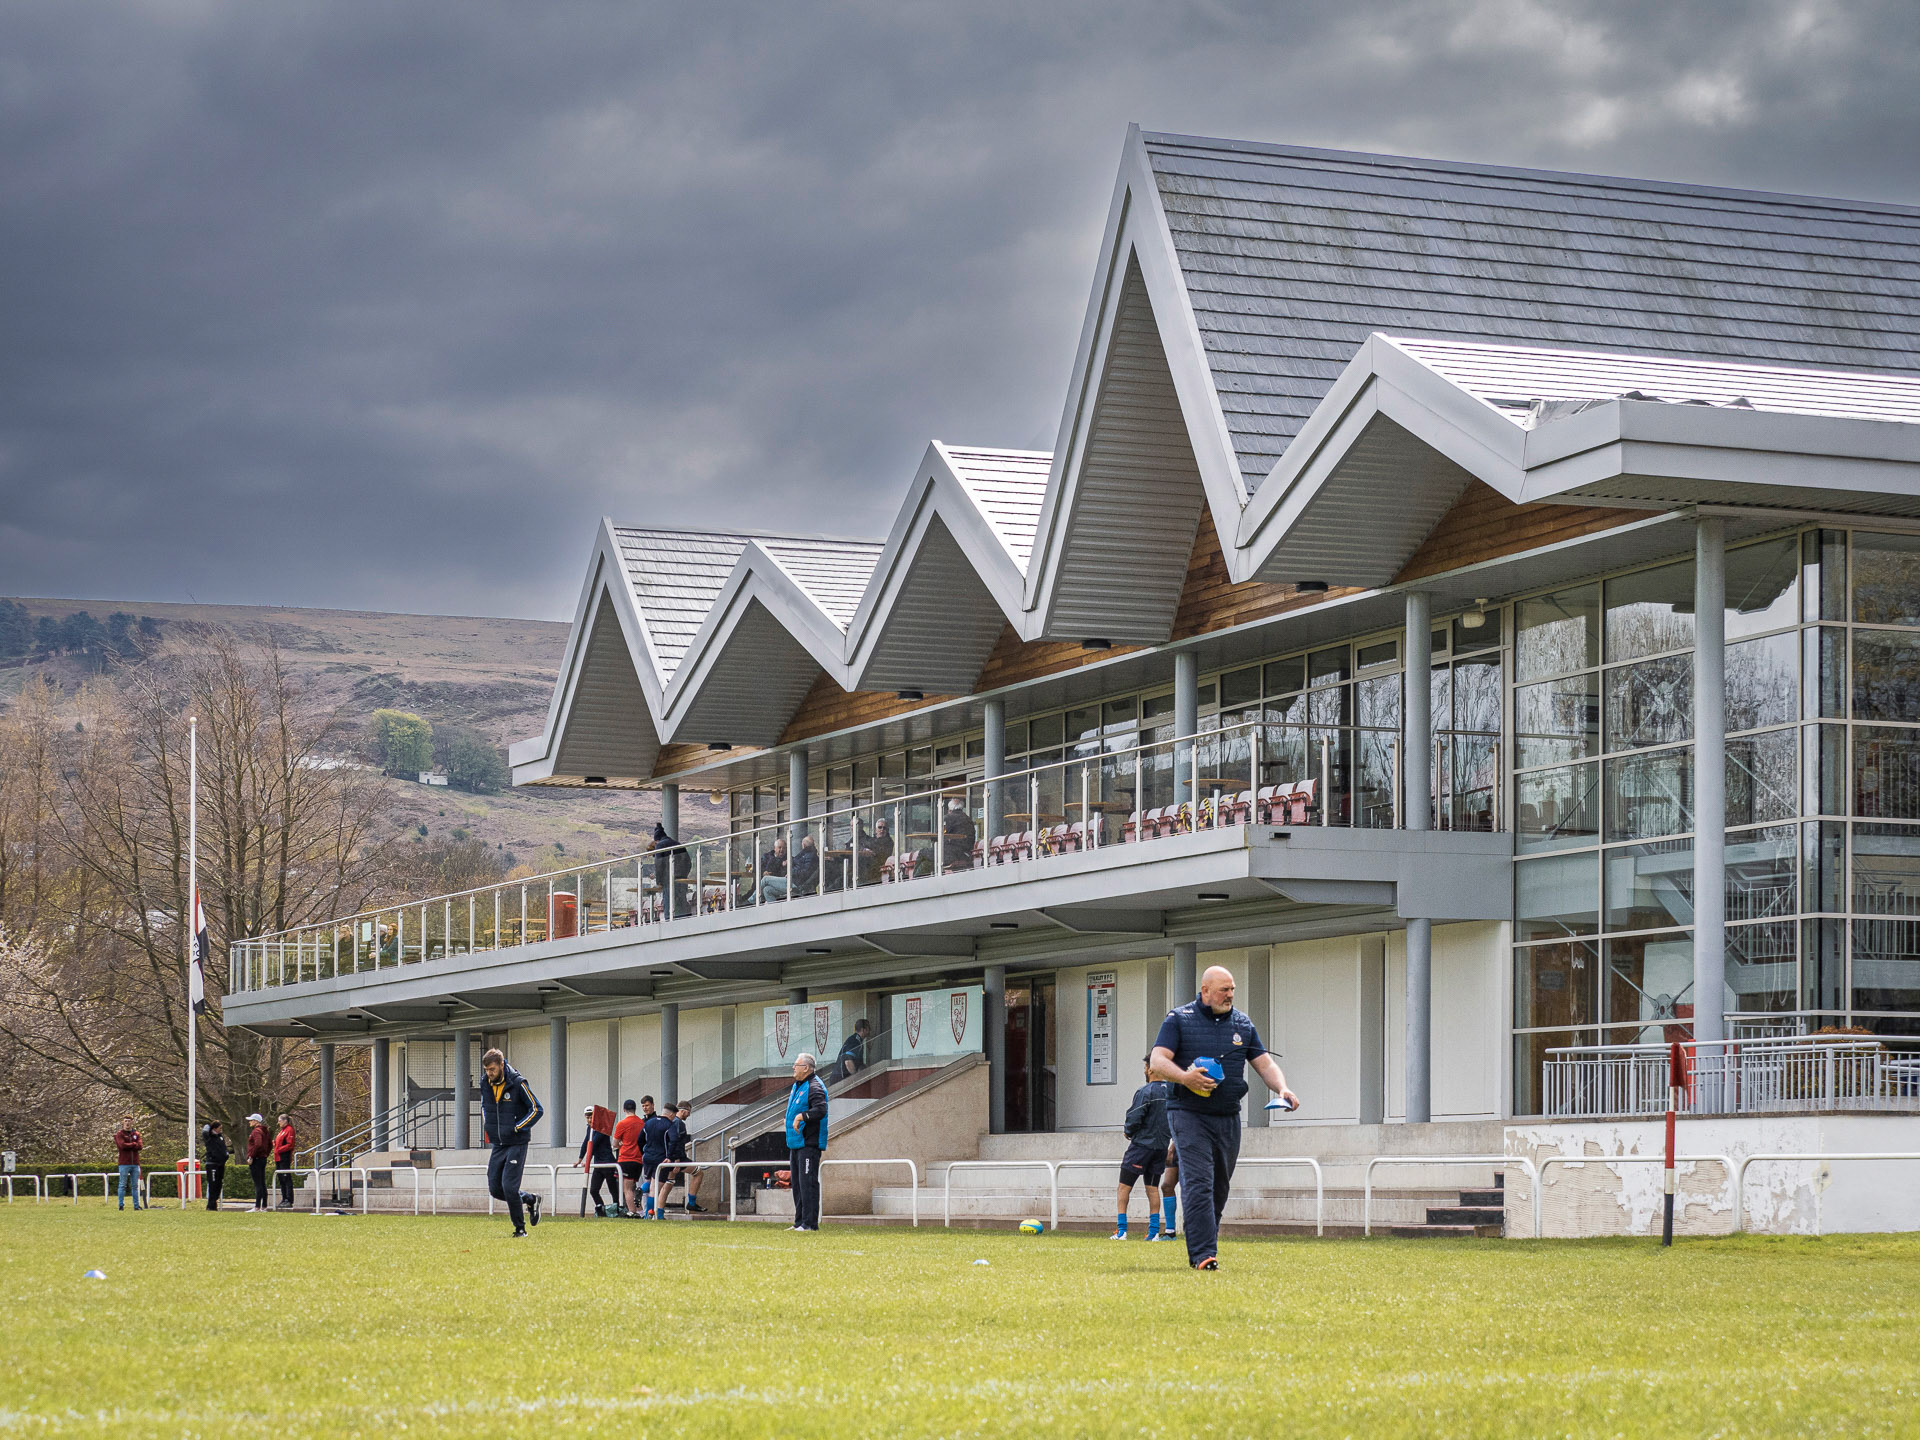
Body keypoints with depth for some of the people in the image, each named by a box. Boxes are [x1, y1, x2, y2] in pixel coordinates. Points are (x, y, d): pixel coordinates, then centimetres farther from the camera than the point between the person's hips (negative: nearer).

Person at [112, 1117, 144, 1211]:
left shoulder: (136, 1134, 14)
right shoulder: (119, 1134, 3)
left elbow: (140, 1146, -1)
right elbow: (122, 1145, -13)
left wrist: (128, 1146, -8)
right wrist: (134, 1144, -3)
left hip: (135, 1163, 4)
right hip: (124, 1163, -4)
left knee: (135, 1185, 5)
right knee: (123, 1185, -4)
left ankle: (136, 1205, 8)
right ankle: (121, 1205, -1)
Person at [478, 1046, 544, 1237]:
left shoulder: (518, 1083, -14)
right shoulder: (486, 1085, 4)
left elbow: (537, 1110, -11)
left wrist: (516, 1128, -13)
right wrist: (487, 1125, 11)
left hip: (517, 1144, -7)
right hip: (498, 1145, 7)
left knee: (509, 1187, -12)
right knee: (495, 1189, 3)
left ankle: (520, 1229, 3)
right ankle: (530, 1200, 26)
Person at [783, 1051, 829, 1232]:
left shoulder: (814, 1087, -14)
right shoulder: (797, 1086, 17)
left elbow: (821, 1109, -29)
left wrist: (802, 1116, -36)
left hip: (809, 1143, -10)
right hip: (795, 1142, 10)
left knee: (807, 1182, -11)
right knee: (796, 1182, 13)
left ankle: (810, 1223, -10)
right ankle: (799, 1222, 20)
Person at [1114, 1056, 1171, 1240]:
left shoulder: (1145, 1092, -14)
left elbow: (1134, 1119, -16)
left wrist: (1128, 1131, 4)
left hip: (1141, 1144, -6)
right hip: (1161, 1146, 6)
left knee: (1124, 1186, 2)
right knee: (1152, 1188, 11)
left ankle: (1121, 1230, -1)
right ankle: (1154, 1230, 5)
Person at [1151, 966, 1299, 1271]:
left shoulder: (1242, 1024, 15)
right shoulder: (1178, 1020, 2)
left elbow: (1265, 1064, 14)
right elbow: (1158, 1063, -7)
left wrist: (1282, 1088, -6)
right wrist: (1185, 1077, -26)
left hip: (1228, 1117, 5)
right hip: (1189, 1115, -5)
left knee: (1220, 1189, 7)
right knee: (1199, 1184, -16)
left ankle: (1198, 1253, 17)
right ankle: (1204, 1255, -21)